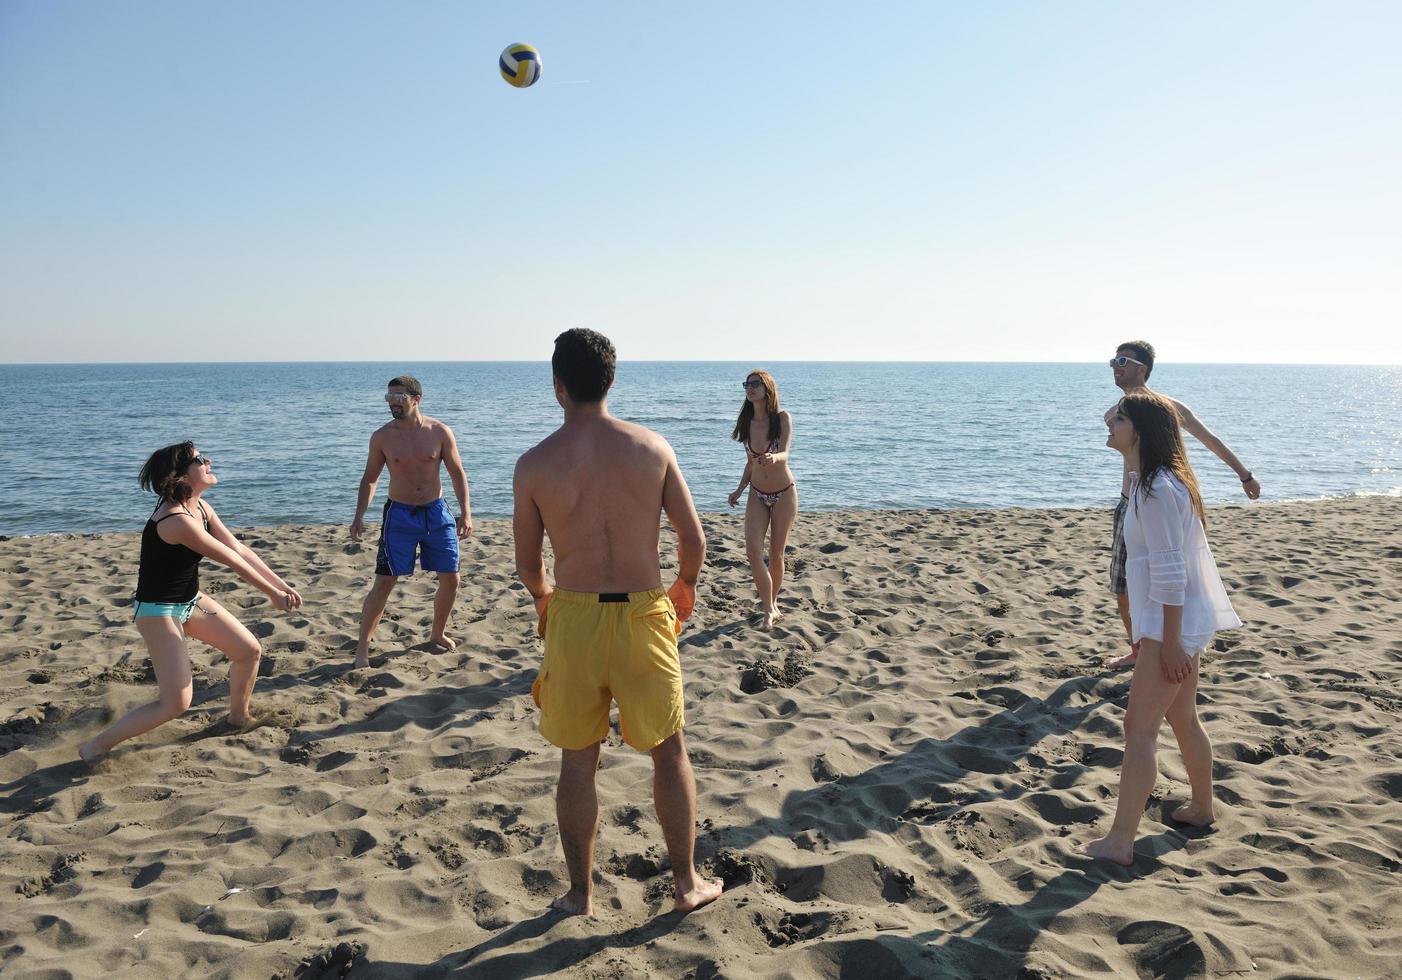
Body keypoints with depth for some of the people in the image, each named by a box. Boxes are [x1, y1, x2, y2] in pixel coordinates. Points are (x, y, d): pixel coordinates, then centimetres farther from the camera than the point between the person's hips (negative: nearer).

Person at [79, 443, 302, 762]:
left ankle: (238, 718, 36)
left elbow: (241, 549, 2)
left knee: (249, 651, 13)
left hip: (190, 601, 10)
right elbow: (234, 562, -22)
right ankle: (96, 746, 4)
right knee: (176, 703, -12)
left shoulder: (201, 507, -1)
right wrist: (274, 595, -13)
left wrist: (282, 585, -2)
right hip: (158, 611, -9)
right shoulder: (177, 521, -30)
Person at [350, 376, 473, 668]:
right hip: (399, 514, -2)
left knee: (450, 579, 6)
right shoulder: (382, 436, -4)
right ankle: (362, 647, 2)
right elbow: (370, 478, 6)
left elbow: (457, 473, 0)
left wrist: (466, 511, -9)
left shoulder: (440, 432, -5)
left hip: (436, 512, 2)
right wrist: (359, 516, -3)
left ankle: (437, 635, 29)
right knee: (384, 582, -7)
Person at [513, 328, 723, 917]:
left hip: (573, 619, 0)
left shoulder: (534, 465, -8)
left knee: (577, 762, 15)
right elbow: (694, 542, -2)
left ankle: (580, 893, 27)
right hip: (643, 615, 1)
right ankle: (686, 882, 28)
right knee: (669, 752, 17)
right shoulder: (653, 448, -6)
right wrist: (685, 586, 19)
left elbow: (527, 565, 2)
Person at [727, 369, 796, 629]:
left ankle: (771, 603, 27)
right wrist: (740, 489, 1)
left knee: (776, 555, 5)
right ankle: (769, 609, -2)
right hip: (757, 495, 3)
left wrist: (773, 457, -47)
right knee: (753, 551, -13)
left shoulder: (782, 419, -12)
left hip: (784, 494, -3)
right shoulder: (747, 423, 1)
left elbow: (785, 454, -25)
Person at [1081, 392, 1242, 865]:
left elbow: (1170, 572, -24)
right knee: (1182, 718, 23)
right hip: (1179, 621, 10)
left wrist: (1170, 642, -23)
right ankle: (1202, 807, 40)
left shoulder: (1158, 490, -21)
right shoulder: (1151, 481, 11)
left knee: (1140, 727, -8)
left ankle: (1119, 841, -5)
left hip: (1172, 622, -10)